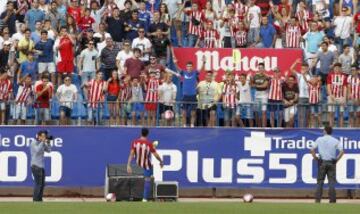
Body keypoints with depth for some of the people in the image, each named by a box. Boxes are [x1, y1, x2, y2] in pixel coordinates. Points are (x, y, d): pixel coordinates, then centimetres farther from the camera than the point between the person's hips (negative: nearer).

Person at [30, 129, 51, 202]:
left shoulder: (42, 143, 13)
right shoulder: (34, 143, -9)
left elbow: (48, 150, 13)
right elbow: (37, 150, -25)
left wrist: (48, 142, 1)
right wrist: (43, 142, -20)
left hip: (41, 166, 8)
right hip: (36, 166, -8)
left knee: (42, 184, 10)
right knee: (38, 184, -11)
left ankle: (39, 199, 17)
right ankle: (35, 200, -8)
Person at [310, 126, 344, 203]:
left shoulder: (319, 139, 3)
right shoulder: (335, 141, 2)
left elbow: (312, 150, -2)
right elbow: (342, 151, -7)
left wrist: (316, 158, 6)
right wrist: (336, 159, 2)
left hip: (322, 162, 0)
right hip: (332, 163, 0)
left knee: (320, 181, 4)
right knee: (332, 182, 1)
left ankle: (317, 199, -3)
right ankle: (332, 200, -4)